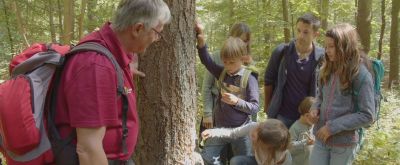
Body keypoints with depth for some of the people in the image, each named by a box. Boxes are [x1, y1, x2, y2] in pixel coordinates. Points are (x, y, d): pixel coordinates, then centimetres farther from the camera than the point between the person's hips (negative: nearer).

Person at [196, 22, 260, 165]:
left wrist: (236, 101, -29)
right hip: (220, 127, 4)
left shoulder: (249, 79, -15)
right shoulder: (222, 73, -1)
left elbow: (255, 107, -14)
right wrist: (201, 41, -22)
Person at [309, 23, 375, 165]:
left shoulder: (361, 75, -14)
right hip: (321, 138, 5)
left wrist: (333, 126, -18)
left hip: (344, 143, -5)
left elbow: (367, 116, -16)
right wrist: (315, 108, -3)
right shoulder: (328, 70, 4)